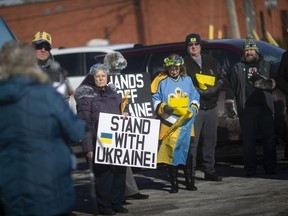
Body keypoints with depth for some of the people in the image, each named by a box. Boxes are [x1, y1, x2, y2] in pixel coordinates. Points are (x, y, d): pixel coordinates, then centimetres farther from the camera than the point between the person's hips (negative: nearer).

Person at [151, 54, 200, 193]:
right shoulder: (161, 82, 1)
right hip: (169, 124, -3)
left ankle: (189, 182, 13)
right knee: (171, 153, -2)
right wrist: (163, 107, -14)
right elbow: (154, 100, 1)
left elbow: (195, 97, 17)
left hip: (186, 124, 3)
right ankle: (174, 184, 5)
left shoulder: (187, 80, 12)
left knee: (187, 153, 3)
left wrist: (194, 108, 0)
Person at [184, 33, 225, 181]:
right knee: (192, 141, -8)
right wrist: (200, 92, -17)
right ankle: (190, 171, -5)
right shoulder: (184, 63, 0)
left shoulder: (211, 62, 17)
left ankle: (209, 170, 17)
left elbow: (222, 77, 14)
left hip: (211, 107, 5)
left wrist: (215, 88, -6)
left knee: (210, 140, 10)